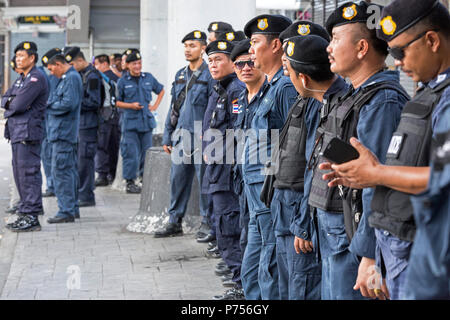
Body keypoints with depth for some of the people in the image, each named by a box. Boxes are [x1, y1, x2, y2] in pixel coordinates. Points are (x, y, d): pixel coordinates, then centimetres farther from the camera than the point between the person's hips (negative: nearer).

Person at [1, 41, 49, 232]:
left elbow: (19, 105, -19)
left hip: (28, 132, -10)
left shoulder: (36, 78, -12)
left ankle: (31, 217, -7)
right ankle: (26, 210, 19)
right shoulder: (21, 79, 20)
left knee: (28, 173, -9)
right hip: (16, 131, 10)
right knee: (19, 173, 12)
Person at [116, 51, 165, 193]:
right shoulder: (123, 81, 0)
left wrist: (155, 106, 11)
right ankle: (130, 182, 1)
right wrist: (131, 105, -13)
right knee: (131, 153, -7)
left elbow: (161, 91, 23)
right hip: (130, 122, -3)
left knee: (147, 152, 8)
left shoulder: (149, 78, 8)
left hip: (147, 120, 3)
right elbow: (117, 102, 3)